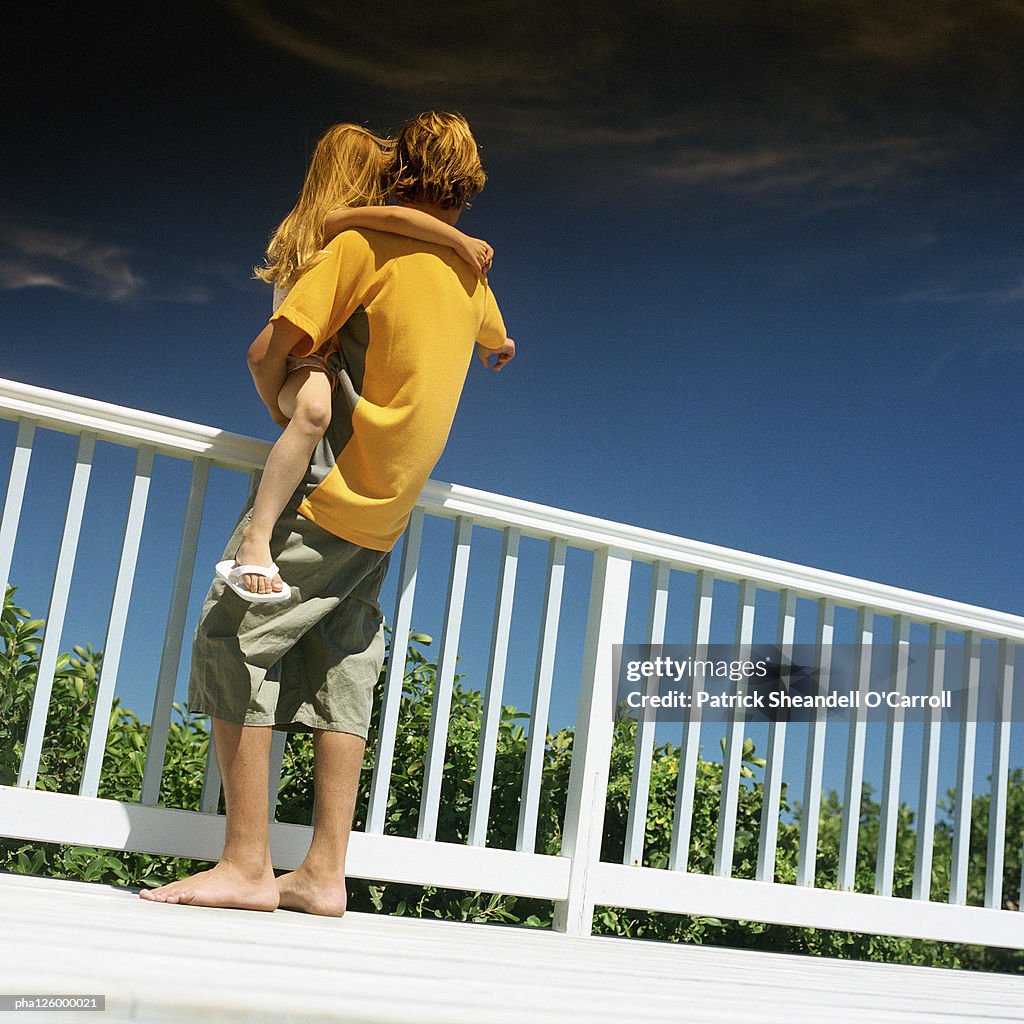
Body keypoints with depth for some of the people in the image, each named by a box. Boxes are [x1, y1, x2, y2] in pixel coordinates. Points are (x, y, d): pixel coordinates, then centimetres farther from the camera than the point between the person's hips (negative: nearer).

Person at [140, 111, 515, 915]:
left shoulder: (364, 245, -8)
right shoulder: (470, 276, 14)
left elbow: (268, 353, -11)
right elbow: (501, 345, 38)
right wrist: (495, 352, 61)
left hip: (330, 491, -8)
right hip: (385, 514, 8)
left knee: (233, 642, -6)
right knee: (341, 668, 8)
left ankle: (247, 866, -8)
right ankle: (324, 873, 9)